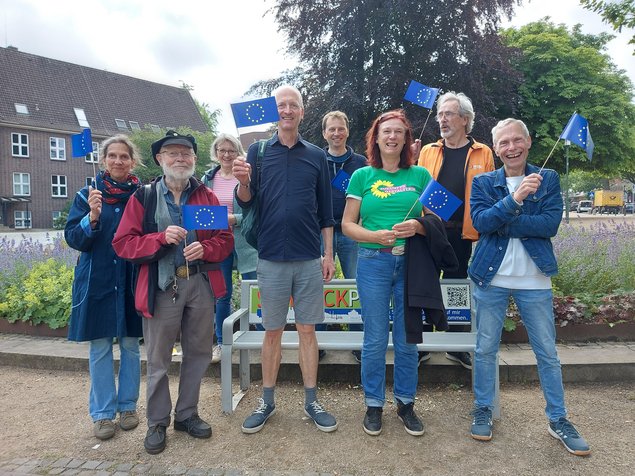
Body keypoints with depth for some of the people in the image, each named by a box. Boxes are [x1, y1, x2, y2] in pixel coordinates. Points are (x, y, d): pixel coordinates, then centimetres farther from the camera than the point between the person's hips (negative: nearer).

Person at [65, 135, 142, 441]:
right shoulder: (87, 195, 3)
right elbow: (73, 238, -3)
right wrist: (92, 217, -18)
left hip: (132, 281, 0)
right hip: (97, 282, 0)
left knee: (130, 345, 10)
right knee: (100, 348, 8)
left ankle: (127, 406, 27)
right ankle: (102, 413, 21)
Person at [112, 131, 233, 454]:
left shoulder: (207, 196, 8)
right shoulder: (143, 197, 2)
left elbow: (225, 239, 7)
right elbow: (122, 243, -3)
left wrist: (205, 248, -14)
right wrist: (161, 238, -18)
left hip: (201, 284, 3)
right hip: (161, 285, -2)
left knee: (198, 352, 11)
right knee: (158, 358, 6)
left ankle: (187, 414, 31)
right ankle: (157, 422, 25)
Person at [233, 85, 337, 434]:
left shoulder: (316, 155, 8)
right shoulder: (258, 151, 5)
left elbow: (326, 212, 9)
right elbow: (246, 202, 2)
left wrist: (329, 255, 5)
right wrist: (243, 182, -20)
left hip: (309, 259, 1)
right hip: (271, 258, 0)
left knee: (307, 330, 8)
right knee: (272, 331, 9)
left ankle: (312, 401, 21)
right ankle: (267, 402, 24)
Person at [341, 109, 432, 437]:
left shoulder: (420, 175, 7)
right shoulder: (362, 176, 5)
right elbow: (347, 225, 2)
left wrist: (417, 226, -14)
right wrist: (376, 235, -15)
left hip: (411, 263, 1)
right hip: (373, 262, -1)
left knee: (407, 339, 9)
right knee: (375, 339, 5)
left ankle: (406, 403, 28)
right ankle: (374, 404, 23)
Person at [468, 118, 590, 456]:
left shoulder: (548, 179, 4)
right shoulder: (483, 182, 3)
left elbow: (551, 224, -11)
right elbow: (480, 221, -13)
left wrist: (500, 223, -14)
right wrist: (515, 198, -25)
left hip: (534, 281, 0)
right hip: (491, 279, 0)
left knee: (547, 353, 10)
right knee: (485, 349, 9)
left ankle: (558, 420, 28)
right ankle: (482, 411, 27)